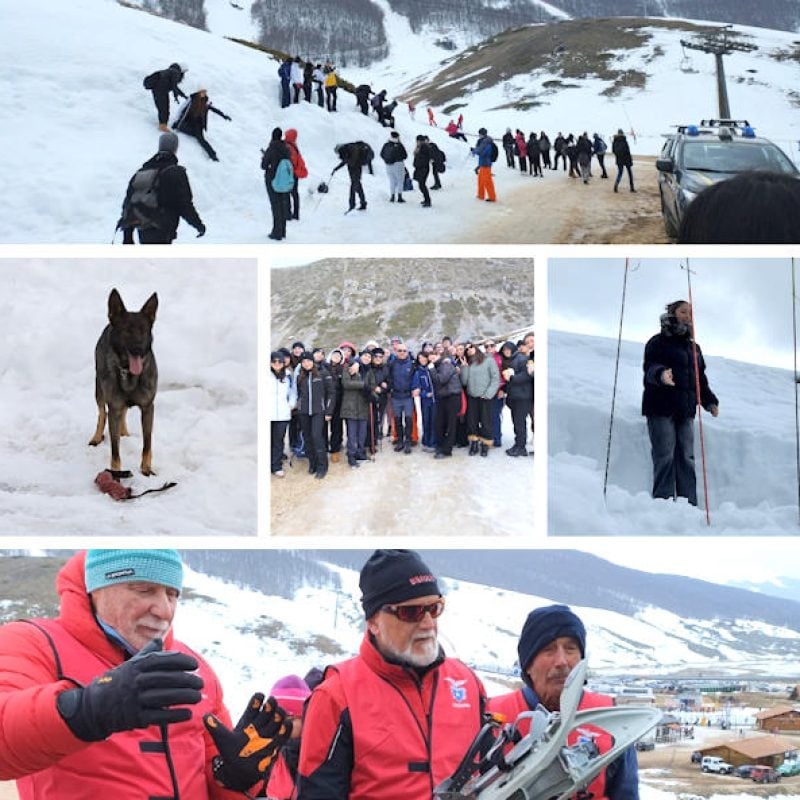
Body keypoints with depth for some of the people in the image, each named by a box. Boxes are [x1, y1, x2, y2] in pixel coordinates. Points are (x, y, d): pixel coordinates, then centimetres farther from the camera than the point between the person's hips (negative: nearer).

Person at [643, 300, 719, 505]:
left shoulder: (694, 348, 23)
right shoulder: (659, 342, 3)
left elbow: (700, 379, 26)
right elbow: (650, 367, -12)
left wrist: (710, 401, 12)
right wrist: (660, 374, -35)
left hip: (685, 411, 6)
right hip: (661, 408, -6)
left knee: (686, 459, -1)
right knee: (665, 458, -11)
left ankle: (689, 506, -3)